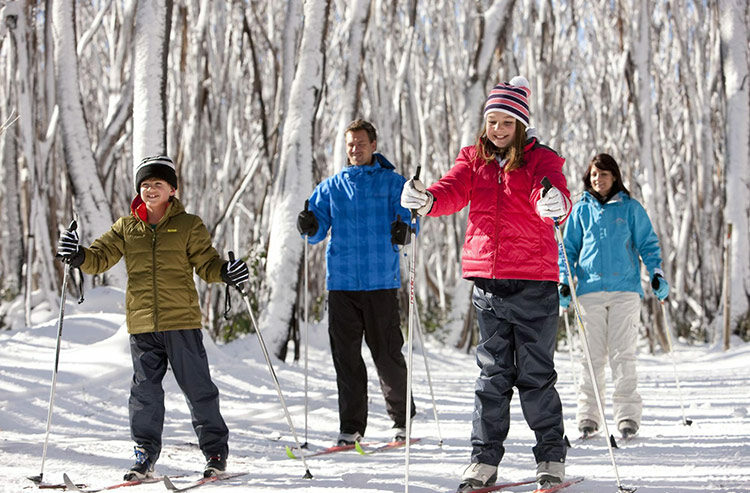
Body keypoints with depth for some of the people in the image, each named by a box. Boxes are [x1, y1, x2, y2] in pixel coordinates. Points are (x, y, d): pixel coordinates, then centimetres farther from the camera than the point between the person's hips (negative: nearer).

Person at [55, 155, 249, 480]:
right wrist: (78, 255, -13)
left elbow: (206, 263, 4)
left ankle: (216, 451, 12)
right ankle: (145, 455, 14)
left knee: (197, 386, 1)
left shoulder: (188, 225, 5)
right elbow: (100, 258, 8)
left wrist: (226, 272, -17)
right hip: (142, 323, 3)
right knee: (145, 389, 5)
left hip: (182, 321, -2)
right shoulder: (126, 228, 11)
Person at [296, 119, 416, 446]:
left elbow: (408, 217, -3)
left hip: (381, 282, -3)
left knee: (387, 354, -1)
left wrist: (404, 232, -26)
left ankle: (402, 420, 15)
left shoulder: (392, 182, 7)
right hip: (342, 281, 3)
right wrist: (310, 228, -14)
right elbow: (318, 231, 10)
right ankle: (351, 428, 8)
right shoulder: (331, 186, 14)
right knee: (345, 356, 1)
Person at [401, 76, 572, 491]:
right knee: (493, 373, 7)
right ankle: (485, 459, 12)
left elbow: (553, 191, -19)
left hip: (534, 282, -3)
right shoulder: (473, 159, 10)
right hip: (487, 281, 3)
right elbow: (453, 191, -6)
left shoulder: (540, 159, 1)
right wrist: (427, 199, -29)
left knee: (536, 374, 1)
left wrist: (555, 204, -43)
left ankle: (551, 457, 12)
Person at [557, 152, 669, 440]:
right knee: (592, 355, 0)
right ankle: (588, 416, 5)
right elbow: (569, 248, 16)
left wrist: (657, 275, -3)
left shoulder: (630, 208, 8)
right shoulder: (580, 211, 12)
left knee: (623, 354, -6)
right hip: (590, 290, 1)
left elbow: (648, 244, 10)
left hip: (625, 289, -1)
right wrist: (564, 282, 4)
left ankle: (627, 415, -4)